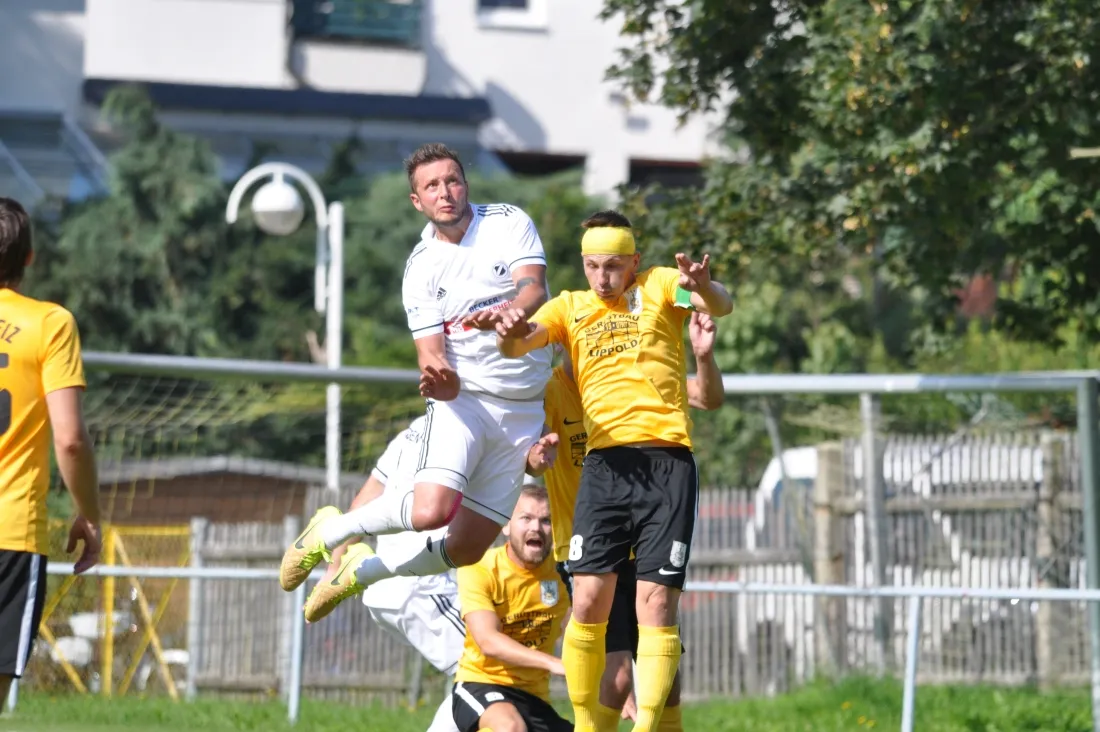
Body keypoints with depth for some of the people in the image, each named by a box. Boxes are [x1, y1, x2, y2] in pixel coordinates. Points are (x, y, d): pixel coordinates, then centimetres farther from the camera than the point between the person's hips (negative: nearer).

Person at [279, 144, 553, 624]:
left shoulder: (511, 223, 0)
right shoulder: (421, 267, -1)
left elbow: (533, 291, -14)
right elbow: (431, 350, -6)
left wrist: (503, 314, -37)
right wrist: (438, 376, -31)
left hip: (524, 410, 2)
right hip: (464, 398, -2)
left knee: (465, 551, 1)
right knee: (430, 510, -28)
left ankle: (360, 571, 26)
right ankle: (329, 533, -1)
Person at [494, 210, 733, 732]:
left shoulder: (659, 287, 9)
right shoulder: (569, 307, 16)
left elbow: (720, 306, -8)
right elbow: (519, 344, -1)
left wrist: (703, 287, -33)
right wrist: (510, 332, -26)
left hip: (667, 459, -2)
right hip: (605, 462, 2)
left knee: (657, 605, -6)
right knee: (589, 601, -6)